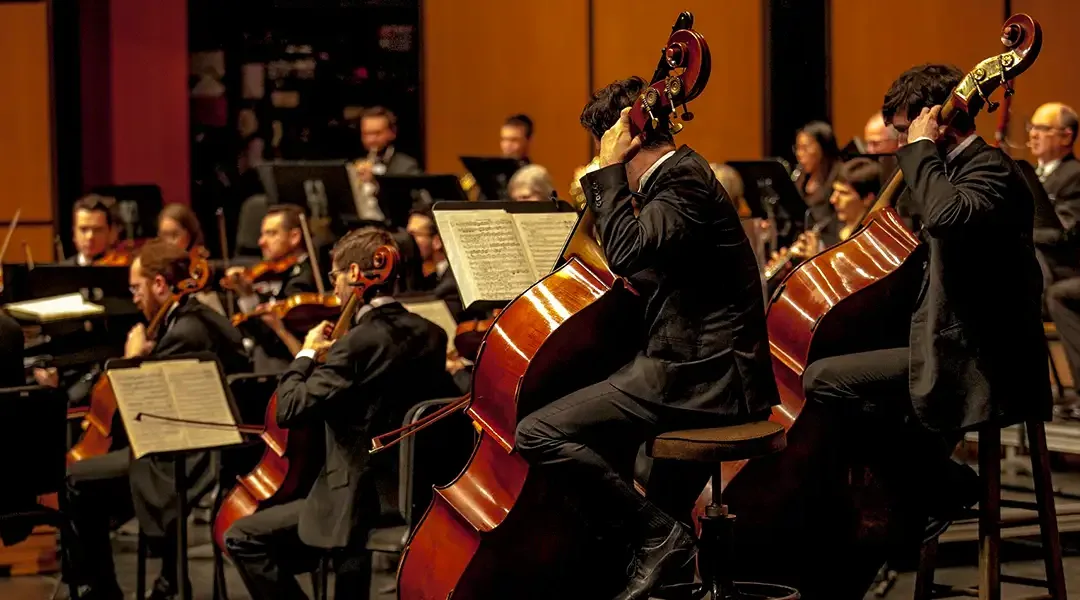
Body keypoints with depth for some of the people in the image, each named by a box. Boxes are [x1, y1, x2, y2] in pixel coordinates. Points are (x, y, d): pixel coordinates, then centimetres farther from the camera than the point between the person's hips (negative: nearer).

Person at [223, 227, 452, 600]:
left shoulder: (359, 342, -20)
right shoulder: (430, 335, 4)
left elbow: (289, 411, -20)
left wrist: (307, 354, -4)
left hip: (360, 499, -8)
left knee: (241, 538, 1)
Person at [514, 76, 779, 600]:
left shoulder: (683, 178, -13)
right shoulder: (682, 174, 17)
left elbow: (627, 252, -28)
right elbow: (639, 267, 26)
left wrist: (609, 170, -17)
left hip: (704, 377, -11)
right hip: (706, 366, 11)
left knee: (537, 434, -18)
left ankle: (663, 536, -13)